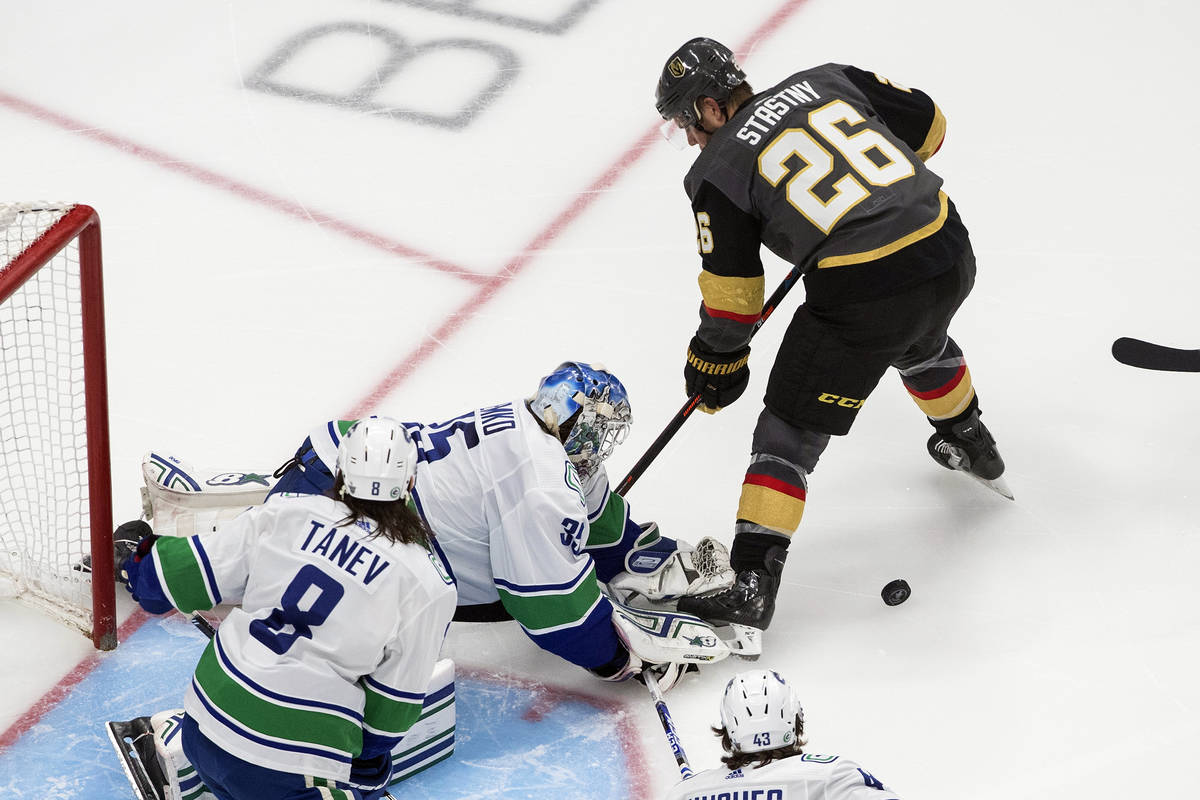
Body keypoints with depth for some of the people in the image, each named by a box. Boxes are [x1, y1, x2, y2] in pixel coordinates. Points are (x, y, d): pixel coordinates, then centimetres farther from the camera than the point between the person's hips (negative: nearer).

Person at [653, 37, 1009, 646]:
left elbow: (733, 293, 1)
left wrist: (715, 362, 17)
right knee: (921, 345, 39)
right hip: (950, 253, 6)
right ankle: (972, 448, 63)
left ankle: (752, 588, 1)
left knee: (789, 432, 5)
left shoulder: (716, 171, 0)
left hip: (862, 296, -6)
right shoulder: (826, 80, 13)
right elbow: (927, 124, 17)